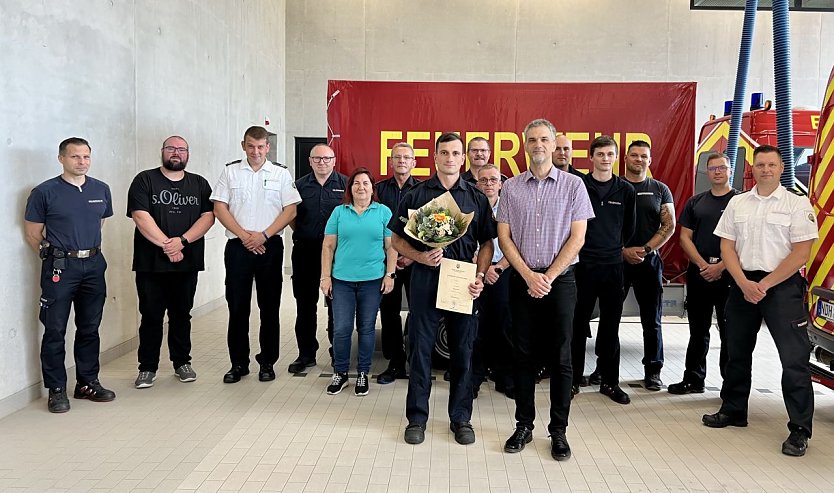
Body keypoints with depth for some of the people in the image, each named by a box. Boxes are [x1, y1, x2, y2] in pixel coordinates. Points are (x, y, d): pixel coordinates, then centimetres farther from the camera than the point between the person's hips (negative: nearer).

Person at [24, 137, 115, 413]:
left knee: (89, 328, 11)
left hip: (94, 266, 4)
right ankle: (57, 390, 11)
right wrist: (54, 256, 4)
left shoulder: (101, 190, 7)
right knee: (55, 331, 0)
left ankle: (88, 383, 22)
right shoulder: (45, 192, -5)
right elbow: (32, 233, 1)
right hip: (59, 268, -4)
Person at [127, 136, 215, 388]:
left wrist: (182, 241, -14)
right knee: (151, 316, 3)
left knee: (182, 314, 11)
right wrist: (166, 245, -15)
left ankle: (182, 362, 23)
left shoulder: (199, 184, 11)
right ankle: (147, 368, 14)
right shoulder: (145, 180, 2)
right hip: (151, 263, -2)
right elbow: (141, 216, -9)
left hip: (187, 263, 2)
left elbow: (208, 216, 0)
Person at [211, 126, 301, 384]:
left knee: (270, 307, 4)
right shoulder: (230, 171, 8)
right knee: (237, 306, 4)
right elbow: (219, 208, 2)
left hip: (270, 246, 0)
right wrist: (244, 235, -9)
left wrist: (264, 235, -10)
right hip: (238, 246, 1)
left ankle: (267, 362, 15)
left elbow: (290, 210, 0)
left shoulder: (281, 174, 7)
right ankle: (238, 363, 15)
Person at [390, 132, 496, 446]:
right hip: (424, 279, -1)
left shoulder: (476, 198, 8)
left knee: (463, 352, 8)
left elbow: (487, 243, 9)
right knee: (420, 349, 5)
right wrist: (420, 256, -12)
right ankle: (417, 417, 18)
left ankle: (461, 418, 22)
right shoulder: (416, 195, 5)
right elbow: (396, 239, 6)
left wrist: (480, 276, -7)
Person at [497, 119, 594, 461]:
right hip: (522, 279, 2)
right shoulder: (511, 187, 5)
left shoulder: (572, 185, 1)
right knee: (523, 354, 7)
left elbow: (577, 238, -3)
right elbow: (504, 237, 2)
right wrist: (530, 276, -8)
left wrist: (548, 277, -10)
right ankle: (524, 426, 19)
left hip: (560, 279, -1)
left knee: (561, 356, 3)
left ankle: (558, 430, 14)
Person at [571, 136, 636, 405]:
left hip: (613, 265, 2)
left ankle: (610, 381, 19)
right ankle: (574, 379, 16)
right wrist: (575, 250, 5)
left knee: (610, 326, 8)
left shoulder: (626, 190, 7)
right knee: (578, 324, 4)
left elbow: (628, 228, 16)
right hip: (582, 263, -2)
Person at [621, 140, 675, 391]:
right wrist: (624, 250, -11)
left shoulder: (660, 189, 9)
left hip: (649, 261, 1)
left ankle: (653, 371, 13)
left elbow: (669, 225, 3)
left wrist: (645, 249, -9)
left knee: (652, 319, 4)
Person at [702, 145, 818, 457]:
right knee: (737, 352, 14)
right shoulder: (737, 203, 11)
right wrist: (744, 284, -8)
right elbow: (727, 247, 6)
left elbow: (800, 253, -8)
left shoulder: (797, 204, -1)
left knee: (794, 358, -6)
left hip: (782, 285, -4)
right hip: (742, 285, 5)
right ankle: (733, 411, 29)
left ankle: (799, 429, 2)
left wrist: (764, 285, -13)